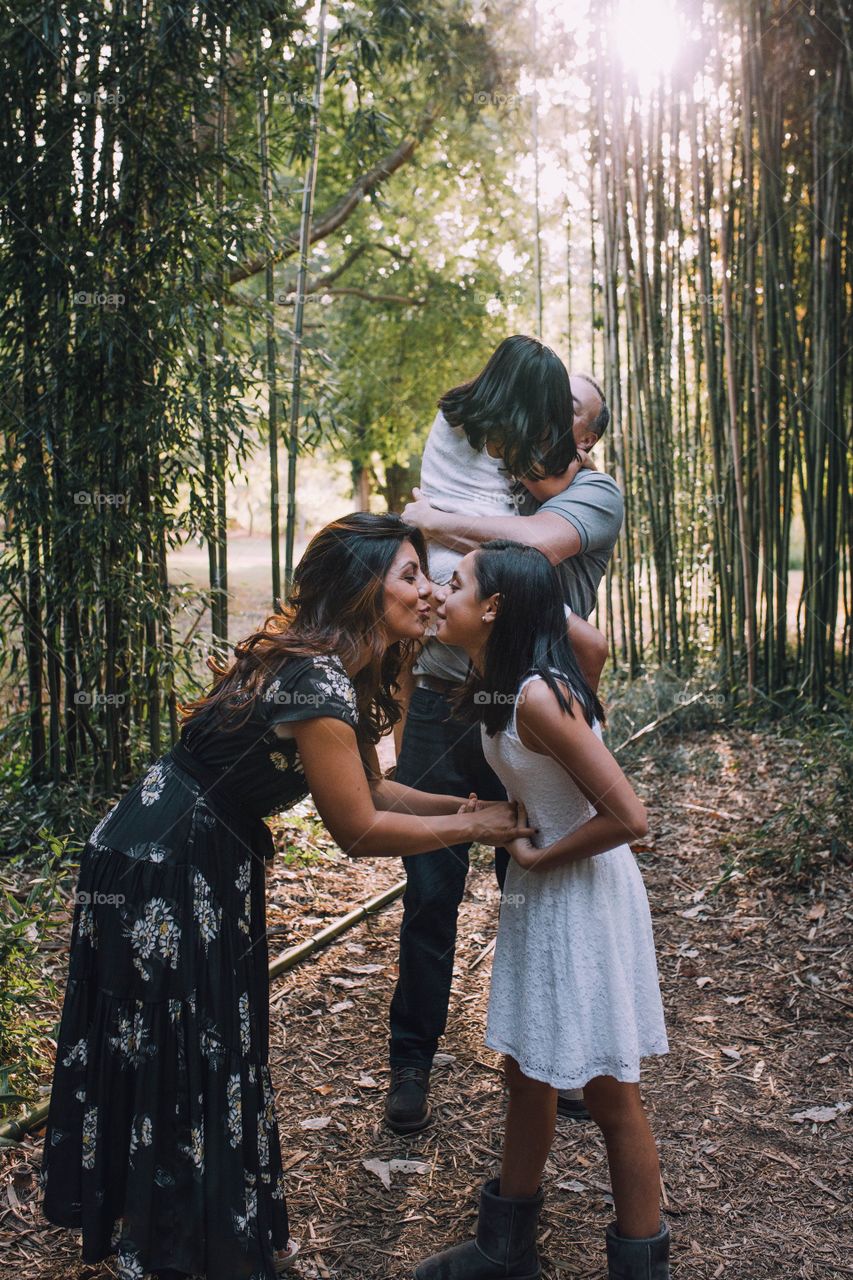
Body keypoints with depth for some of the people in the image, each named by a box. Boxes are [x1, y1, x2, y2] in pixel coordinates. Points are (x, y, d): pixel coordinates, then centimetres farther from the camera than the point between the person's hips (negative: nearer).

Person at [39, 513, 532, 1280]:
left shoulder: (340, 674, 5)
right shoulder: (316, 682, -25)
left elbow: (373, 792, 11)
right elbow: (360, 830, -20)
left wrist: (474, 803, 3)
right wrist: (475, 827, -10)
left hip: (211, 870, 10)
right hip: (159, 874, -10)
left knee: (215, 1050, 20)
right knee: (175, 1062, 5)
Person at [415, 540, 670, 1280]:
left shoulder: (540, 698, -26)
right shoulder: (493, 686, 0)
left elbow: (629, 818, -27)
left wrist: (538, 857, -15)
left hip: (588, 896, -9)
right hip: (539, 895, 9)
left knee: (608, 1093, 5)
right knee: (526, 1073, 19)